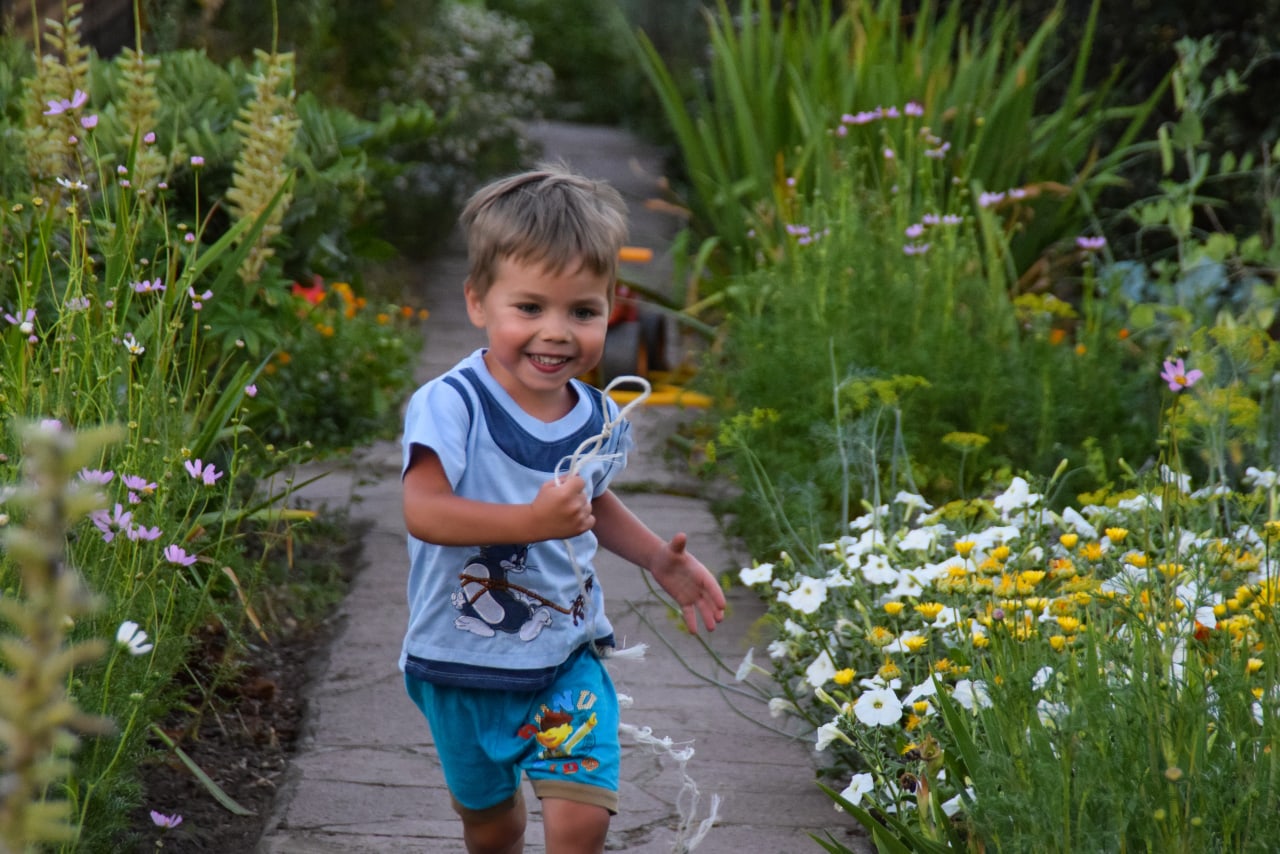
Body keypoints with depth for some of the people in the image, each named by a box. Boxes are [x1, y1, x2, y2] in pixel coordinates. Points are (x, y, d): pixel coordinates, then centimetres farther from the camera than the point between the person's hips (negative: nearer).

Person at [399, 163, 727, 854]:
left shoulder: (598, 421, -3)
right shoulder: (451, 407, -22)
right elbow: (423, 511, -33)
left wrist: (658, 559, 7)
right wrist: (532, 521, -42)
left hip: (567, 656, 2)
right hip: (463, 661, -2)